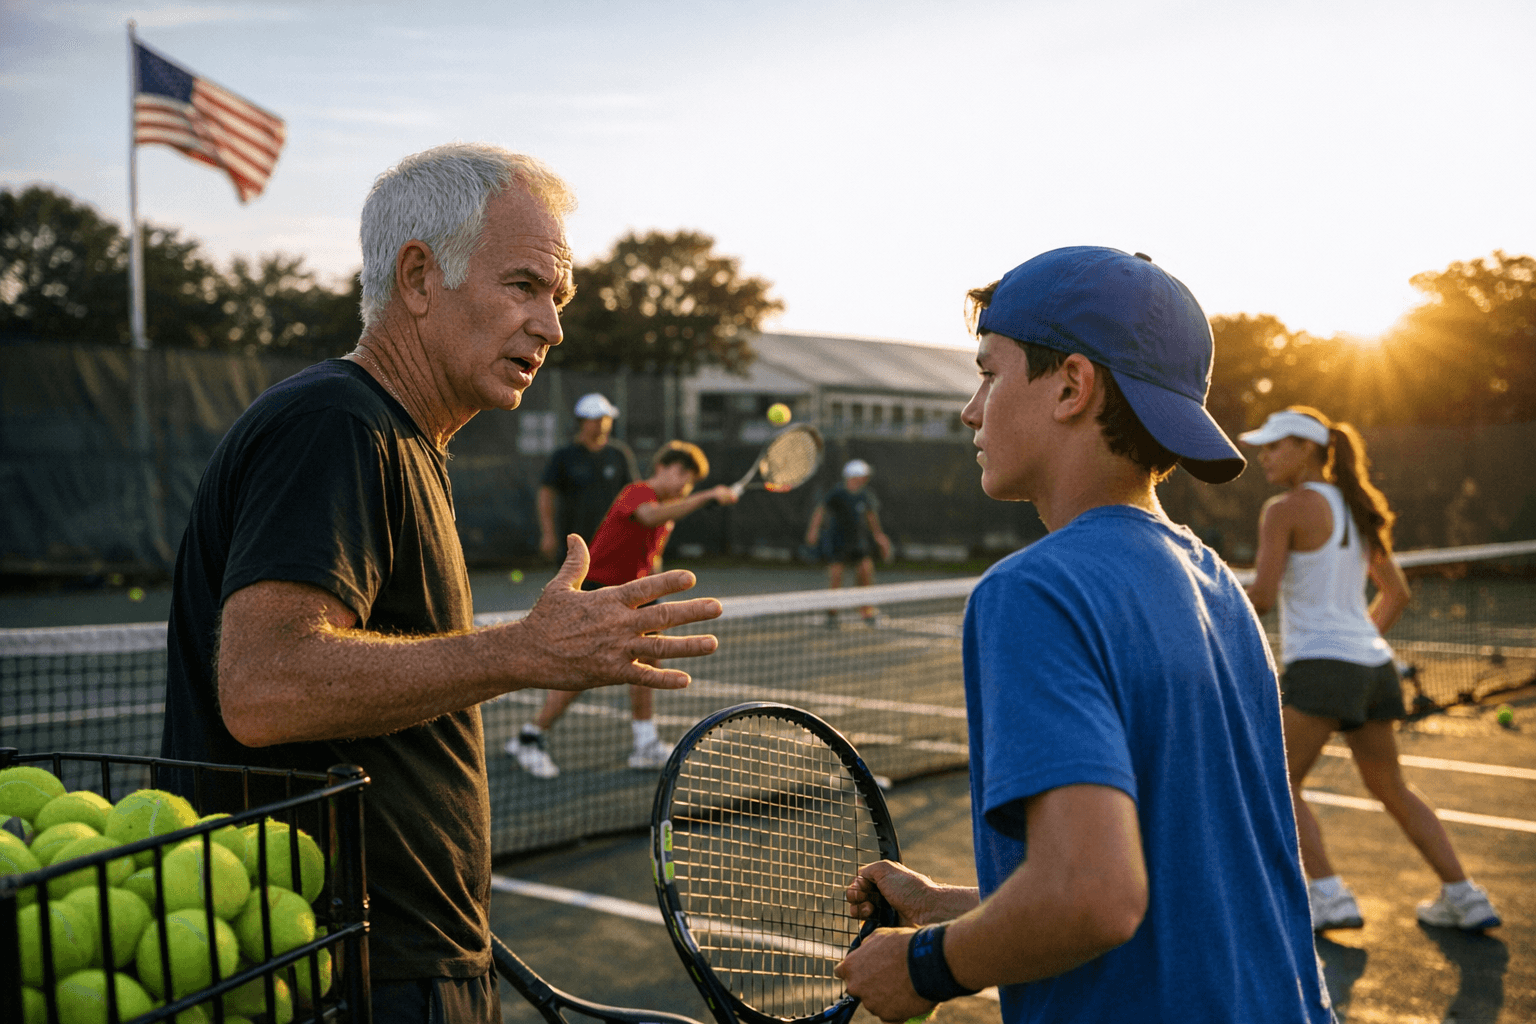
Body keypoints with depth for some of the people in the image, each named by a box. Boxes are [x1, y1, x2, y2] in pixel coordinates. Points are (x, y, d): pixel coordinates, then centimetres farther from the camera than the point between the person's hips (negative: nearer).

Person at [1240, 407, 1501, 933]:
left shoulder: (1285, 509, -8)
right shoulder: (1357, 508, 16)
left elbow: (1261, 597, -16)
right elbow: (1397, 593, 21)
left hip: (1321, 666, -8)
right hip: (1374, 663, 8)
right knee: (1392, 789, 19)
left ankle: (1329, 896, -5)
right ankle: (1463, 895, 21)